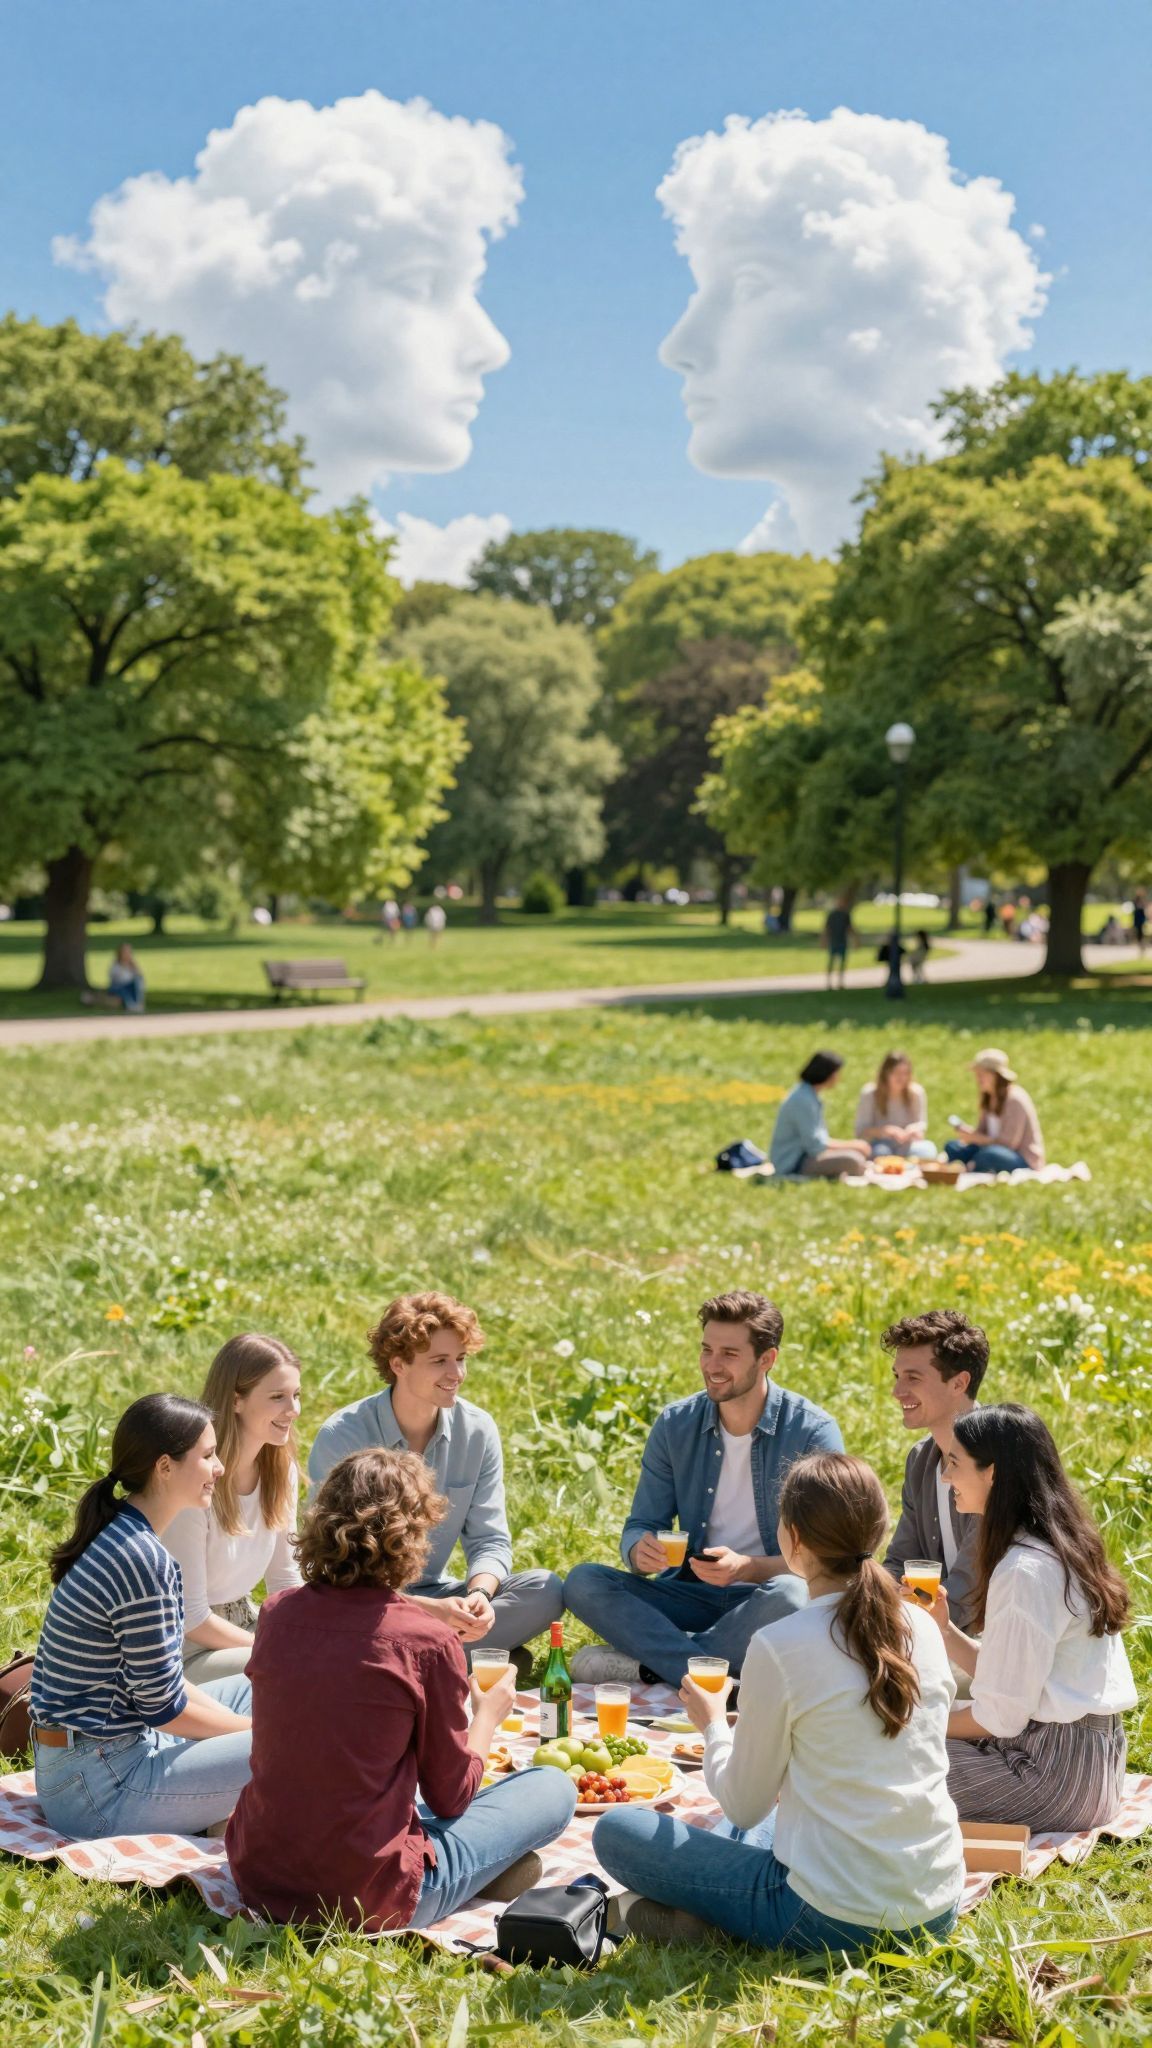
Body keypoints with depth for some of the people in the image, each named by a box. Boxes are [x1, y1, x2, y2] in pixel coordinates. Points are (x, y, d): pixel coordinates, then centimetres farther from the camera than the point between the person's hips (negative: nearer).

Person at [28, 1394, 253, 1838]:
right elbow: (163, 1707, -17)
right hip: (100, 1789, -10)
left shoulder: (116, 1536, 7)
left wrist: (243, 1724, 7)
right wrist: (256, 1731, -3)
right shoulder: (142, 1560, -23)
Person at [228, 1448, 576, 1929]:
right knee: (553, 1788, 10)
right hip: (365, 1899, -5)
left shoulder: (277, 1612, 0)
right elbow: (450, 1798, -3)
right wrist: (486, 1717, 17)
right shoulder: (430, 1642, -15)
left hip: (257, 1882, 5)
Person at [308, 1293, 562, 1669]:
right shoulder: (341, 1437, -16)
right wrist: (429, 1609, -32)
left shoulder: (478, 1431, -2)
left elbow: (489, 1539, 0)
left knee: (545, 1590, -19)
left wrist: (479, 1593, -25)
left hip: (434, 1594, 5)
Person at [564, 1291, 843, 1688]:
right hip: (691, 1593, 3)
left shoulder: (813, 1432, -8)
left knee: (790, 1595, -38)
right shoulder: (675, 1425, 4)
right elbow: (640, 1527, 7)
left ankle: (648, 1663, -26)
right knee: (583, 1582, -20)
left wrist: (746, 1567, -29)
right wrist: (641, 1552, -19)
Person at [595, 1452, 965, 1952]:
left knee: (617, 1830, 9)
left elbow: (744, 1806, -6)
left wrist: (714, 1726, 14)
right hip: (939, 1909, 6)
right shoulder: (923, 1628, 1)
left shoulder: (780, 1648, -17)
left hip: (835, 1920, -6)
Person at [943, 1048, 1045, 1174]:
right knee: (952, 1147, -3)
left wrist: (975, 1138, -25)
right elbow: (981, 1132, 8)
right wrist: (969, 1134, -15)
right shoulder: (988, 1098, 8)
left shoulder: (1015, 1099, -18)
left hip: (1025, 1163, -8)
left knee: (988, 1154, -38)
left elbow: (1009, 1143, -21)